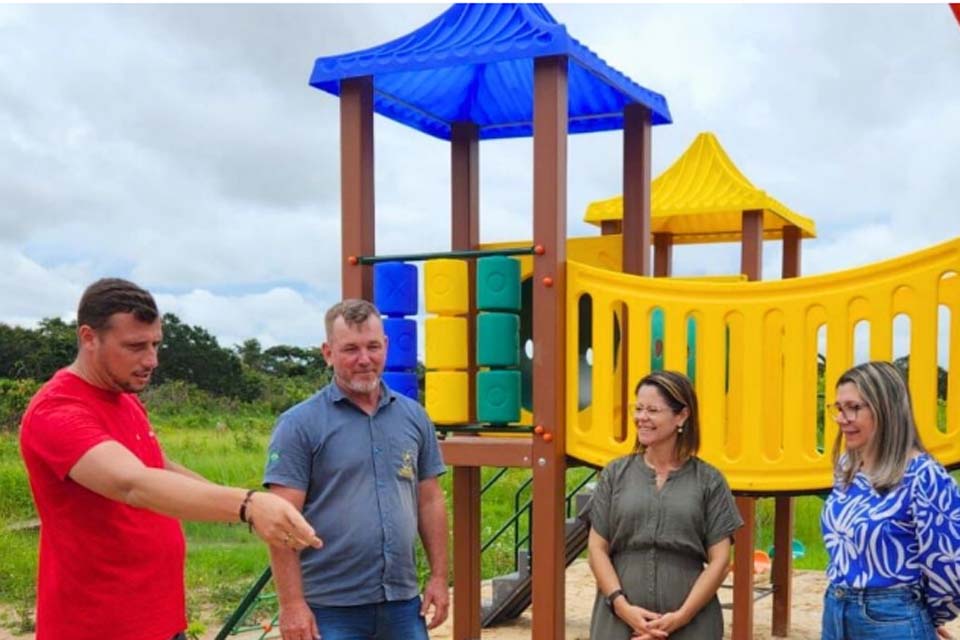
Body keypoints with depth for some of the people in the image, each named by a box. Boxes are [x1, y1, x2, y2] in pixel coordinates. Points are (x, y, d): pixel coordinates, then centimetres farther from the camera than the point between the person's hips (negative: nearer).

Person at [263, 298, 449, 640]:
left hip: (403, 601, 4)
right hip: (331, 606, -4)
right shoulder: (300, 425, -6)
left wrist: (439, 577, 7)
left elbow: (430, 501, 12)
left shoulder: (414, 417, 8)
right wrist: (291, 604, -15)